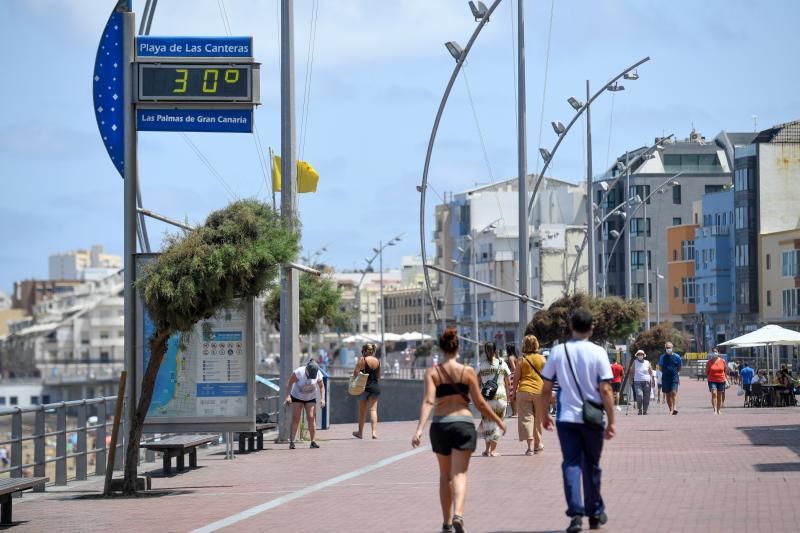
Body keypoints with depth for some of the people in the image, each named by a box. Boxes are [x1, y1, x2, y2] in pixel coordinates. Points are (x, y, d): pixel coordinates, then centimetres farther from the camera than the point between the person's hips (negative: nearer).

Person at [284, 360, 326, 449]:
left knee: (311, 418, -10)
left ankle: (313, 441, -7)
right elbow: (290, 383, -18)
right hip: (297, 397, -2)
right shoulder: (298, 372, -26)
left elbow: (321, 386, -1)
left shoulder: (318, 374, -17)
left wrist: (322, 399, -11)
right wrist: (288, 396, -27)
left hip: (310, 398, 2)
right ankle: (291, 441, -10)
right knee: (295, 419, -10)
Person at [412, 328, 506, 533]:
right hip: (463, 424, -1)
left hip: (440, 425, 1)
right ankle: (458, 514, -29)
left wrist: (419, 429, -20)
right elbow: (480, 403, 0)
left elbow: (428, 401, -13)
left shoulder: (432, 373, -1)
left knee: (445, 475, 17)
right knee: (459, 473, -5)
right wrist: (498, 421, 13)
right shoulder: (468, 372, -1)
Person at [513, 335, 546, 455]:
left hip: (524, 391, -2)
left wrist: (514, 392, 11)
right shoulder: (542, 359, 3)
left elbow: (516, 378, 1)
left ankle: (530, 446, -13)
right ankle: (537, 445, 25)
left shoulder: (522, 360, 0)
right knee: (537, 419, 14)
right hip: (539, 391, 2)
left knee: (526, 418, -1)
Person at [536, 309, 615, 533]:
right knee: (591, 466, 13)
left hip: (566, 418, 0)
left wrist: (544, 415, 16)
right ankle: (595, 514, 25)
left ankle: (575, 514, -15)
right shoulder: (598, 353, -6)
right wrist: (611, 421, -4)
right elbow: (605, 390, -9)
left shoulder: (557, 352, 0)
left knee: (571, 464, 0)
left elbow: (545, 388, 3)